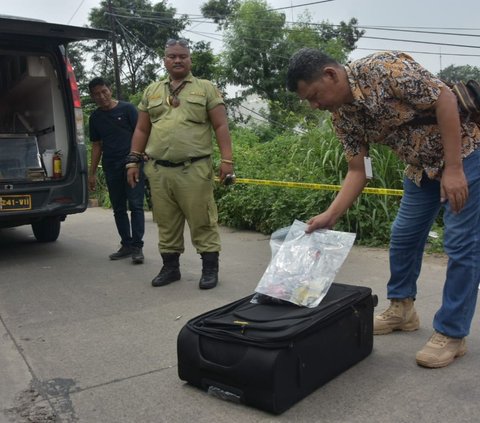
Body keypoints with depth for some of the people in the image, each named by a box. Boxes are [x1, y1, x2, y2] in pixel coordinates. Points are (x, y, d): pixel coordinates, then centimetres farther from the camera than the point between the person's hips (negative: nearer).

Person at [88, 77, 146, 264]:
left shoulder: (127, 108, 0)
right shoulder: (95, 117, 14)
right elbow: (96, 145, 18)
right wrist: (92, 173, 14)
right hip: (111, 168, 5)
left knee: (135, 205, -8)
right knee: (118, 208, 8)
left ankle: (137, 246, -5)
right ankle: (126, 245, 17)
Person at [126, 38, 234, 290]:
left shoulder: (205, 88, 7)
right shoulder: (152, 91, 17)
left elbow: (221, 126, 1)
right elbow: (141, 130, 18)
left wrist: (227, 159, -8)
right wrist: (133, 161, 11)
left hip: (194, 169, -3)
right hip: (159, 170, 4)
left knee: (201, 221, -1)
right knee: (166, 223, 10)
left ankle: (210, 267, 10)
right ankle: (170, 266, 23)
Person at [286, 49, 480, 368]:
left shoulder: (383, 68, -27)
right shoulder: (343, 116, -4)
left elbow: (445, 99, -26)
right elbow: (357, 171, -2)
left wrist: (454, 169, -27)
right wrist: (330, 217, -14)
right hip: (423, 164, 8)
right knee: (403, 235, 12)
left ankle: (452, 333, 5)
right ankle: (402, 308, 29)